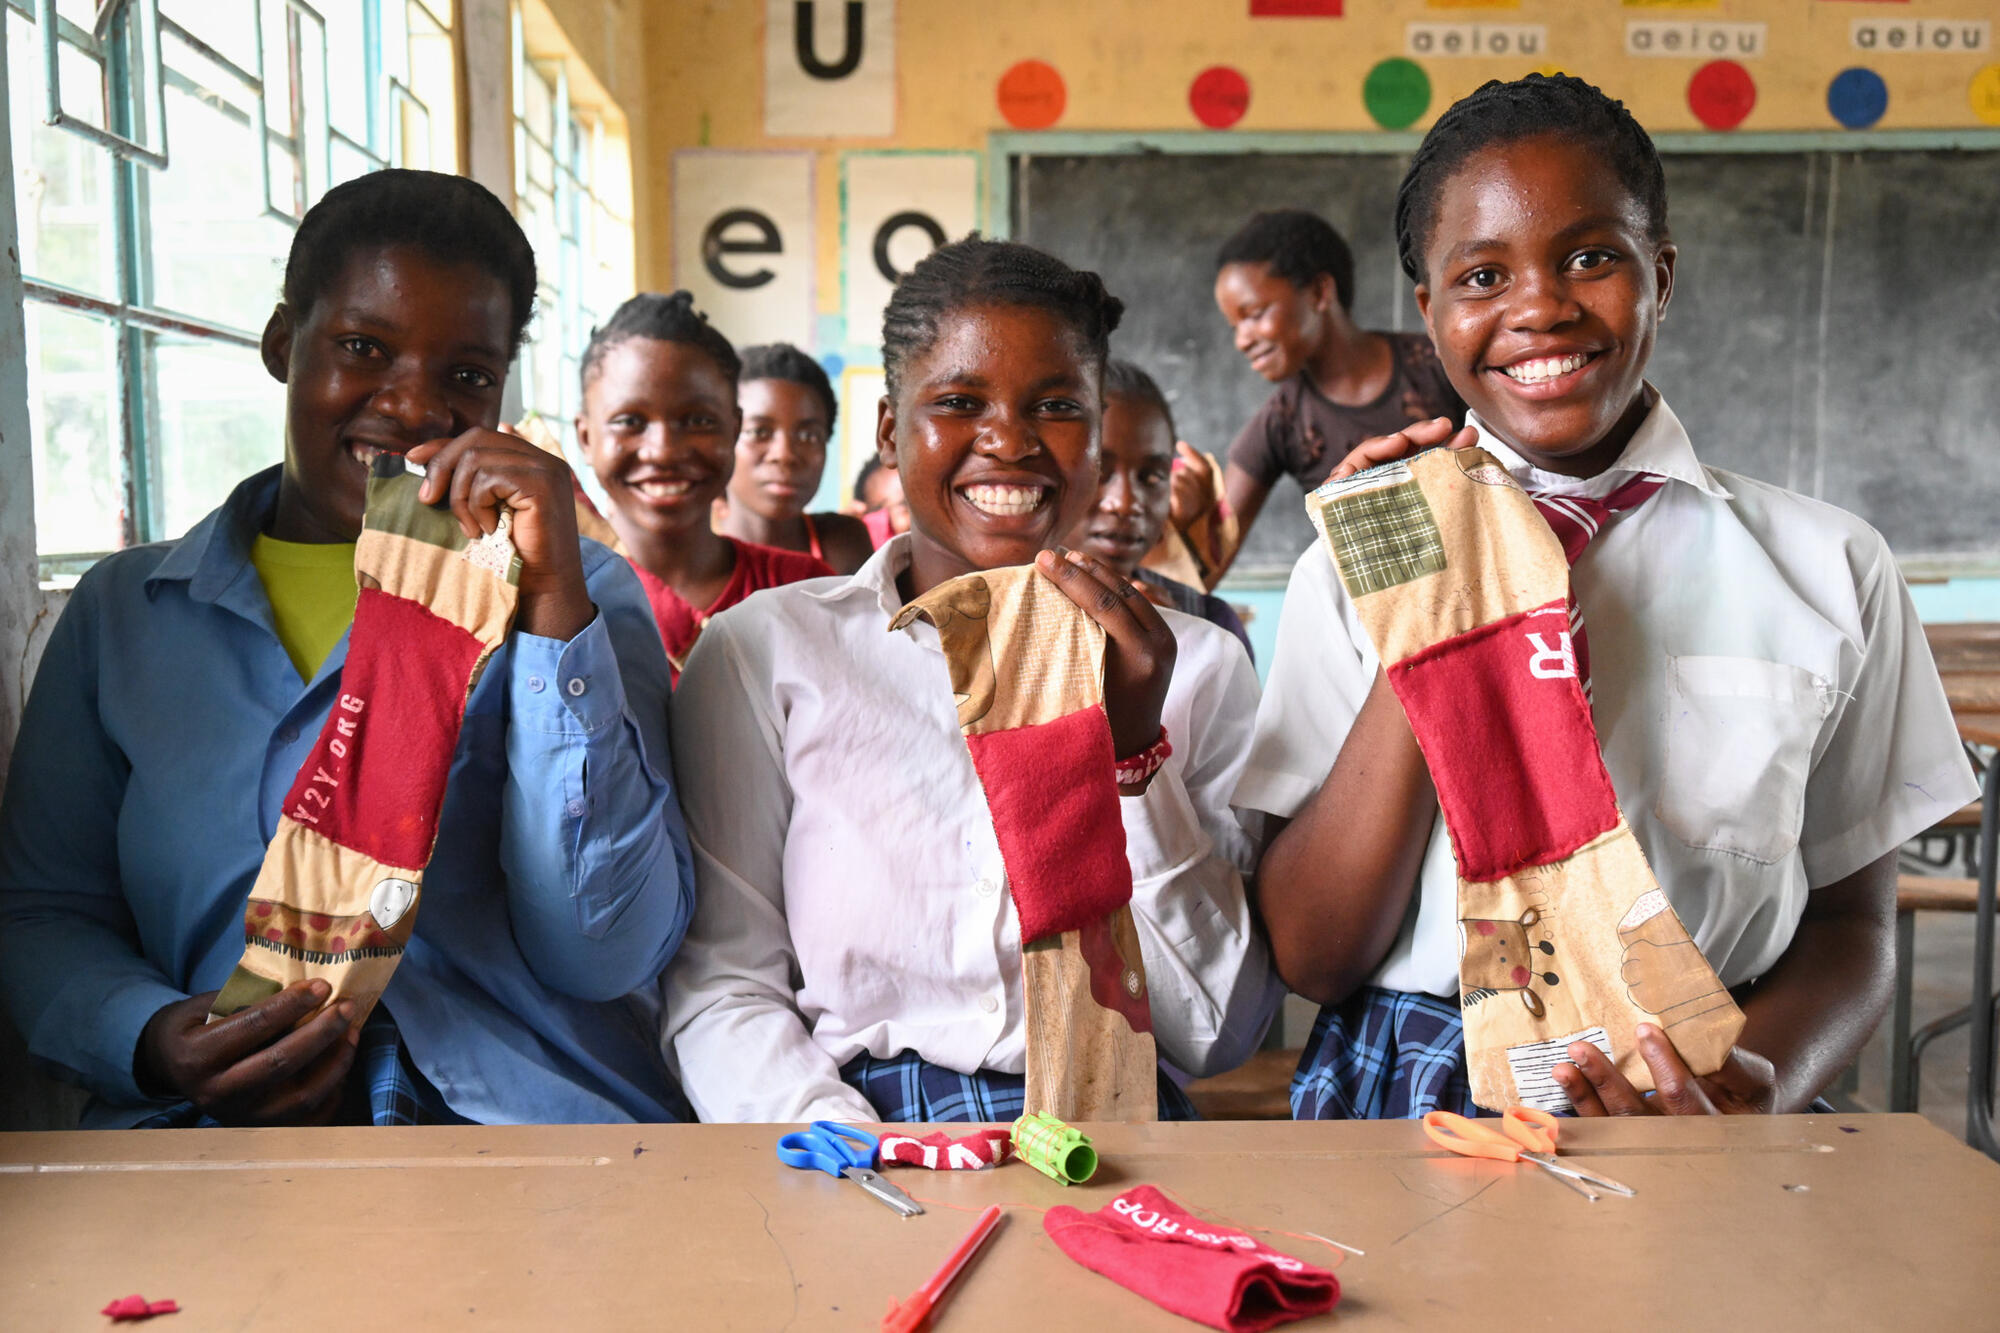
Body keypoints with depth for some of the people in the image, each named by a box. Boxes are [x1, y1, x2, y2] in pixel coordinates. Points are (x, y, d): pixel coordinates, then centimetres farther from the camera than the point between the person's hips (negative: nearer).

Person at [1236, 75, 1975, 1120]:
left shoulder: (1827, 566, 4)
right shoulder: (1357, 570, 2)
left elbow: (1850, 923, 9)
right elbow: (1312, 957, -4)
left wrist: (1766, 1083, -12)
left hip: (1694, 1105, 2)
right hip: (1412, 1104, -1)